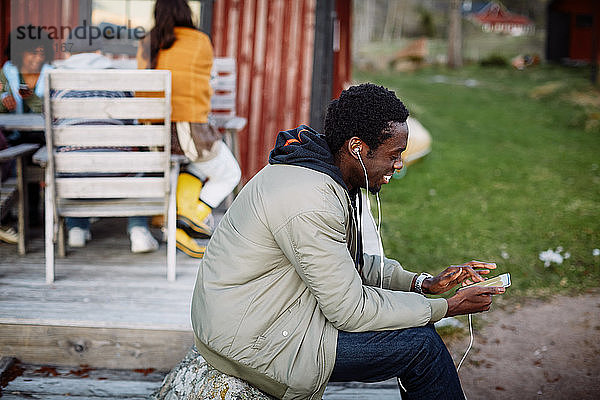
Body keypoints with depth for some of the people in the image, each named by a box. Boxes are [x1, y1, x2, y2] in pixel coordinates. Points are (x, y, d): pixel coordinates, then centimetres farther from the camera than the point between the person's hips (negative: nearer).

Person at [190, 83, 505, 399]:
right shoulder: (310, 202, -28)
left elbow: (350, 264, 12)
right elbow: (351, 311, -23)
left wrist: (423, 284, 1)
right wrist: (448, 307, -15)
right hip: (251, 342, -10)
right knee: (419, 342, -11)